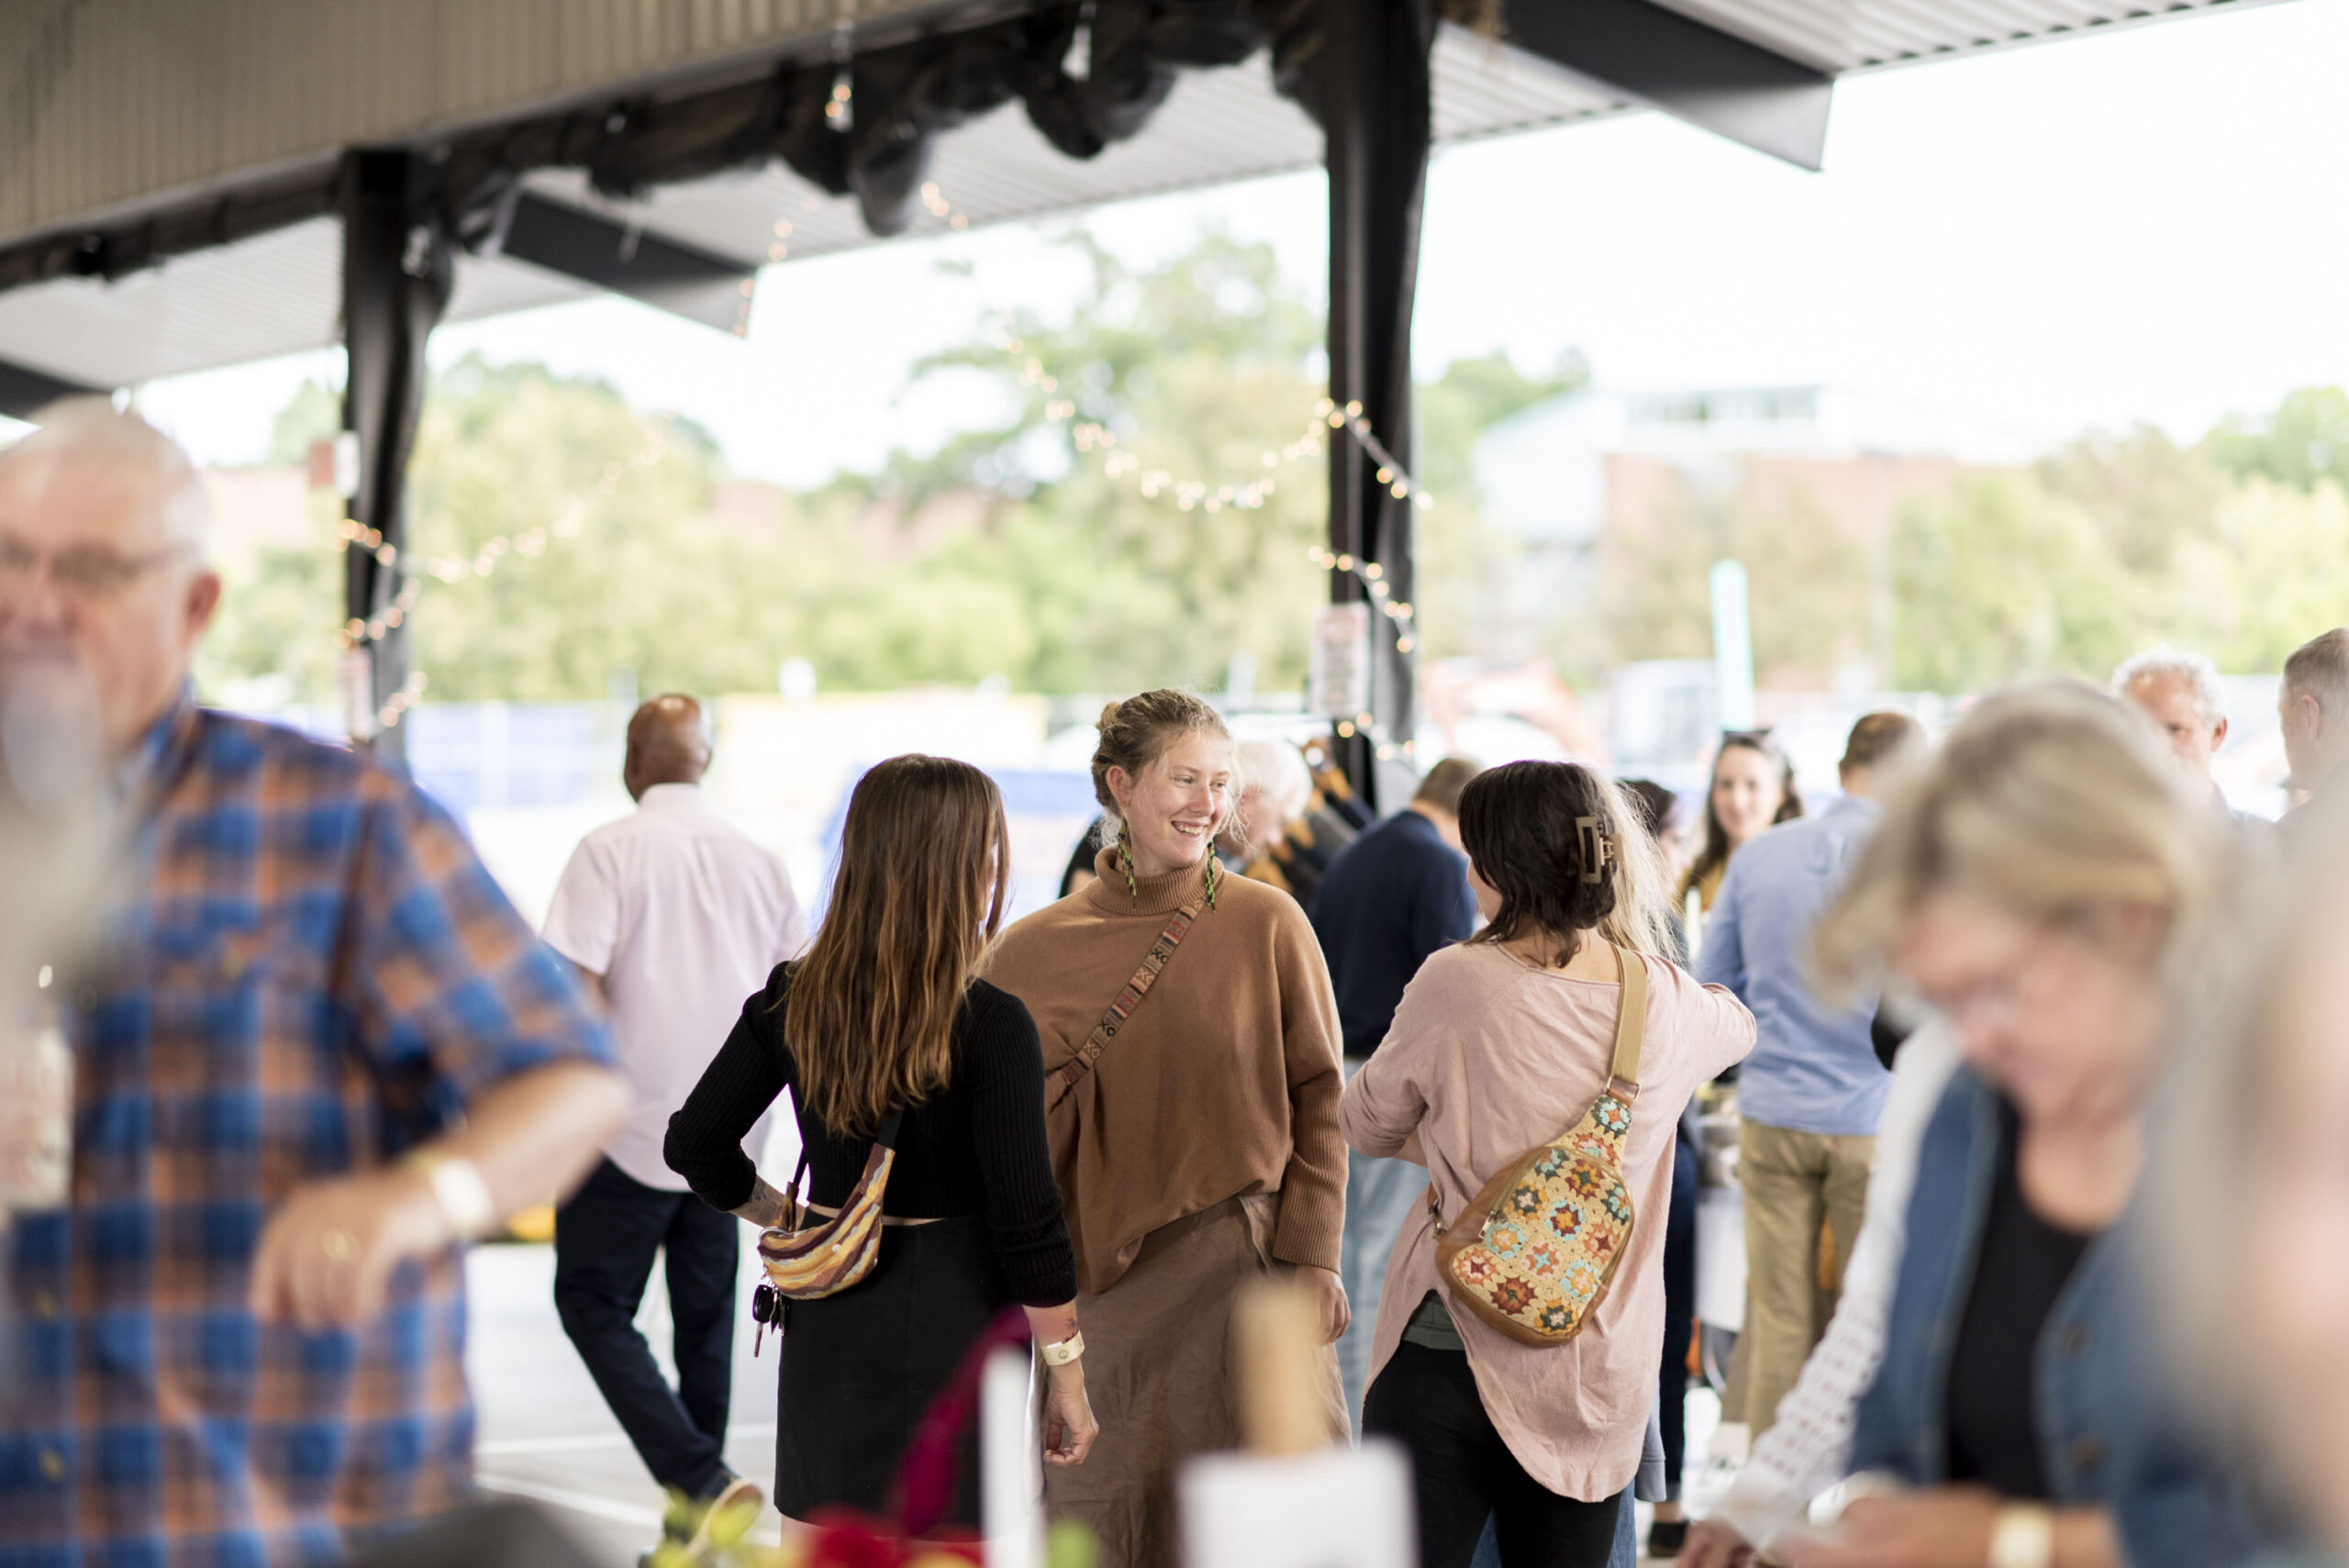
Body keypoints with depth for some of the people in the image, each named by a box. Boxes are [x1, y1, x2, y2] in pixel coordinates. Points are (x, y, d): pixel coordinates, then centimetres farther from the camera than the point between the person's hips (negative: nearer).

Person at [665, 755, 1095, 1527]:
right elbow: (1026, 1221, -13)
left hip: (827, 1326, 5)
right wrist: (1066, 1374, -3)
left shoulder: (791, 1001, 0)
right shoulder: (992, 1026, -15)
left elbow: (694, 1146, 6)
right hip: (950, 1321, -5)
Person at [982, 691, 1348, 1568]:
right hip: (1103, 1274, 2)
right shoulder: (1039, 949, 4)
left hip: (1244, 1264, -1)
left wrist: (1310, 1258, -4)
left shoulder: (1268, 925, -1)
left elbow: (1319, 1100, 0)